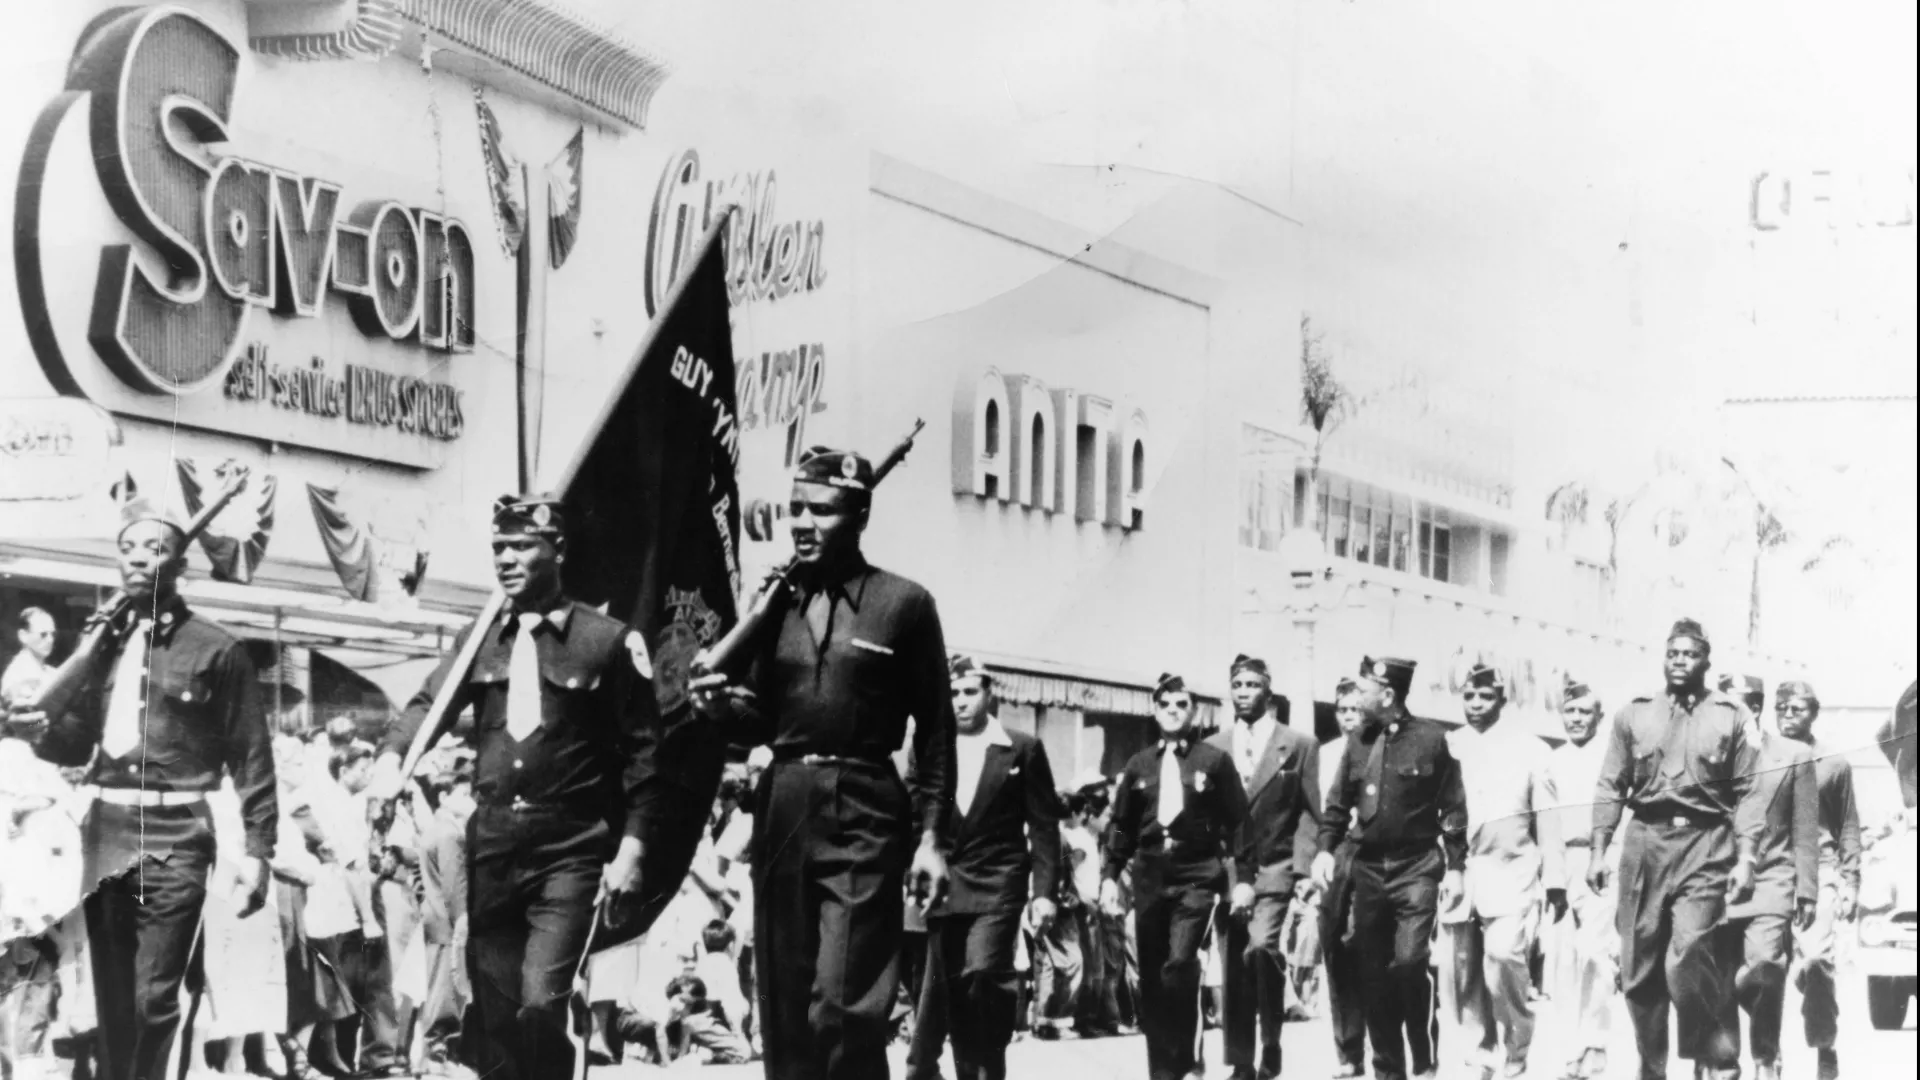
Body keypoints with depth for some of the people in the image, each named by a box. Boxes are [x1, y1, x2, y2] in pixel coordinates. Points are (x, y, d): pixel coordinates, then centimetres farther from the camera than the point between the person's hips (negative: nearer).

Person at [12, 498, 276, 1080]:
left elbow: (251, 756, -3)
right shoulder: (102, 641, 14)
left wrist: (258, 849, -9)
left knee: (153, 999, -9)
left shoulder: (216, 648, -1)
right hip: (105, 830, 5)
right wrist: (43, 730, -7)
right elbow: (79, 743, 16)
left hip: (174, 834, -5)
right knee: (112, 999, 9)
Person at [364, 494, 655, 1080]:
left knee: (540, 1003, -17)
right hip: (492, 844, 5)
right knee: (493, 1011, 8)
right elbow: (428, 702, 5)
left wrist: (631, 847, -9)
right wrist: (391, 757, -16)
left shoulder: (609, 640, -2)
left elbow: (640, 751, -2)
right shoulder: (479, 638, 12)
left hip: (570, 849, -5)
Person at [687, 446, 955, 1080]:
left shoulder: (903, 604, -1)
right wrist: (725, 705, -6)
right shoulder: (777, 604, 12)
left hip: (862, 812, -5)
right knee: (783, 1006, 9)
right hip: (781, 808, 5)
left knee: (842, 1008, -12)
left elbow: (935, 729, 0)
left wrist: (931, 838, -6)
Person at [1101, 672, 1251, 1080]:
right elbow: (1121, 825, 14)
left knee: (1180, 964, -19)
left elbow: (1237, 822, 3)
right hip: (1150, 875, 4)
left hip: (1197, 874, -4)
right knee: (1151, 976, 3)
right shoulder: (1139, 765, 12)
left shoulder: (1215, 760, 4)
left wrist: (1244, 877, -3)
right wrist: (1110, 876, 5)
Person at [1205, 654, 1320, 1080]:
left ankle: (1271, 1042, -4)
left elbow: (1309, 814, 2)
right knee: (1232, 968, 3)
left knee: (1261, 945, -24)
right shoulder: (1213, 748, 11)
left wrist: (1304, 868, -8)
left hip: (1273, 868, -3)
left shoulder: (1299, 744, 4)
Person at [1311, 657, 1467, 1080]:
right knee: (1373, 973, 5)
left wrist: (1454, 866, -6)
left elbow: (1453, 807, -2)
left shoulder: (1430, 738, -4)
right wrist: (1326, 848, -4)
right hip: (1368, 868, 5)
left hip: (1417, 867, -5)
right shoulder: (1359, 743, 8)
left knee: (1409, 961, -16)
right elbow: (1339, 803, 12)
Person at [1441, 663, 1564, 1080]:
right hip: (1457, 873, 3)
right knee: (1462, 972, 3)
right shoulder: (1447, 746, 7)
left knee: (1504, 956, -19)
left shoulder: (1529, 748, 3)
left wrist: (1554, 881, 0)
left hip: (1511, 876, -3)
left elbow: (1546, 818, 3)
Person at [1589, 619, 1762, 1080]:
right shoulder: (1634, 714, 11)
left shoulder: (1730, 718, 6)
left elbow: (1746, 795, 3)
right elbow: (1610, 788, 11)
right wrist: (1598, 852, 5)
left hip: (1704, 843, -3)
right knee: (1639, 969, 6)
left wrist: (1745, 858, -6)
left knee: (1686, 959, -19)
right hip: (1644, 840, 3)